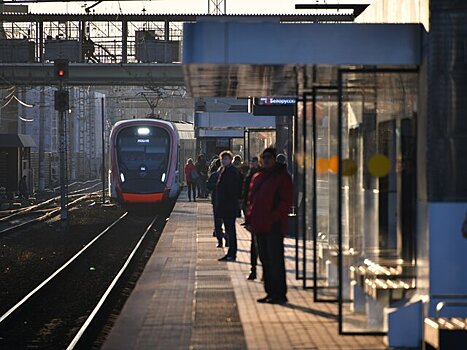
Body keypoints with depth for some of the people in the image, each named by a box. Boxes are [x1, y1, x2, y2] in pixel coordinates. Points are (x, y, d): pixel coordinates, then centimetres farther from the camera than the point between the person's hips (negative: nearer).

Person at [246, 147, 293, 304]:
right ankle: (270, 292, 18)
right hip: (260, 226, 8)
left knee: (275, 260, -8)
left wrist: (275, 218, -18)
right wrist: (250, 219, 9)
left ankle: (279, 294, -4)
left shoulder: (282, 176, -4)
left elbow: (286, 201, -10)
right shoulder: (257, 177, 17)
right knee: (265, 260, 11)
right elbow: (251, 199, 21)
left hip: (274, 226, -8)